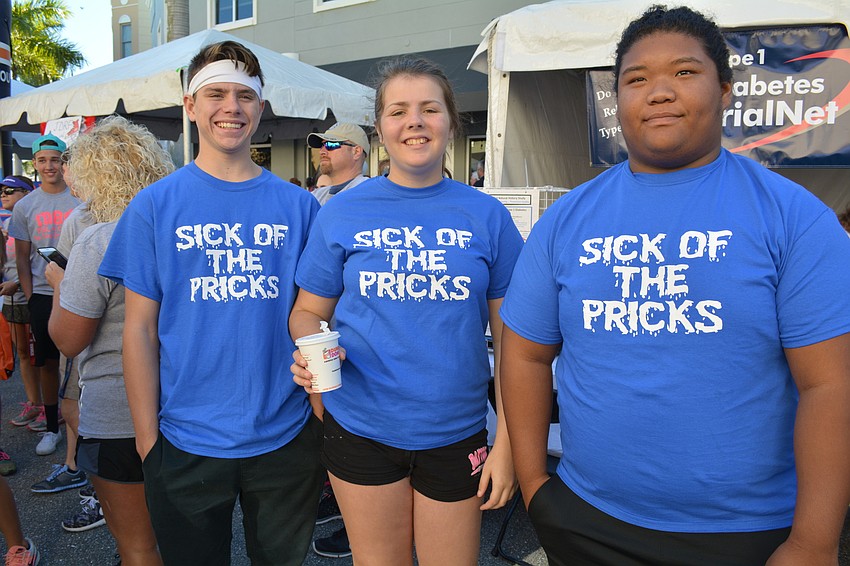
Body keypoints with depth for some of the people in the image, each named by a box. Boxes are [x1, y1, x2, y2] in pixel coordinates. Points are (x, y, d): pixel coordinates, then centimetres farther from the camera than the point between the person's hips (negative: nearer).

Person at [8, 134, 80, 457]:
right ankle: (51, 427, 22)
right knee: (48, 361, 9)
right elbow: (22, 257, 9)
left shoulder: (81, 200, 0)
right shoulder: (25, 206, 6)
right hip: (42, 295, 2)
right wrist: (30, 297, 1)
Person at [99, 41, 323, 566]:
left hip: (287, 438, 2)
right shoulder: (154, 205, -3)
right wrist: (147, 437, -3)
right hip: (187, 443, -1)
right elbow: (140, 329, -2)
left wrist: (324, 417, -2)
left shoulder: (299, 205, 0)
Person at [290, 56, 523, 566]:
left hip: (456, 433, 0)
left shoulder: (487, 216, -2)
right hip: (361, 426, 0)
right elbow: (308, 313, 4)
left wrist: (507, 442, -4)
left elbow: (512, 336, 0)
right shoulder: (342, 213, -2)